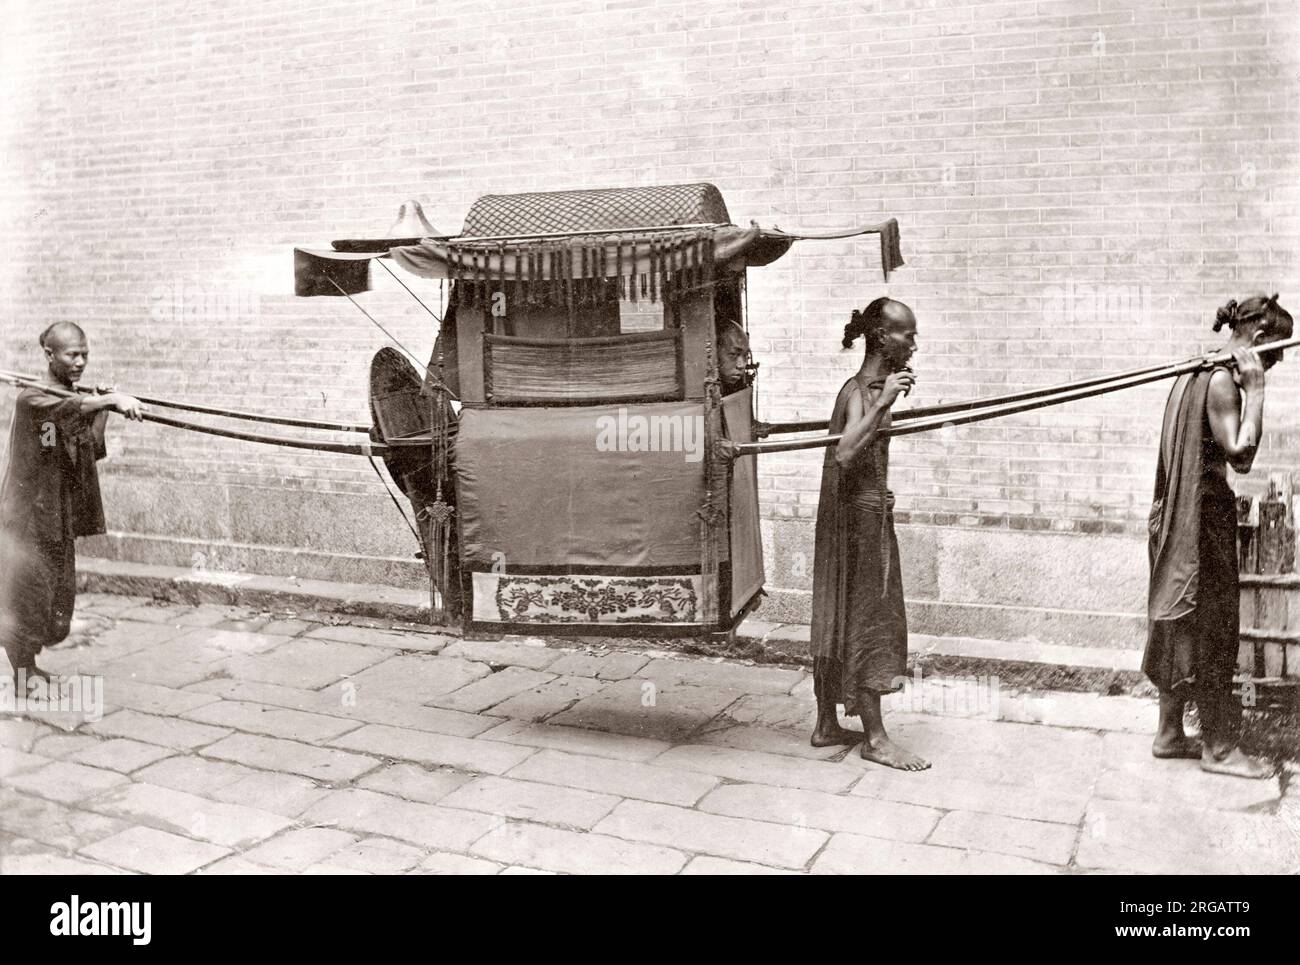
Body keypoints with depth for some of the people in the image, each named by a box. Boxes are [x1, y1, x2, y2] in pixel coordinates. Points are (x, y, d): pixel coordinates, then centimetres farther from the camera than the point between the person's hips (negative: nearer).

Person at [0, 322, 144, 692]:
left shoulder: (81, 399, 9)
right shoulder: (31, 400, -14)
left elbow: (92, 452, 7)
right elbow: (66, 409, -35)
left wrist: (103, 411, -3)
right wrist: (112, 398, -50)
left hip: (59, 519, 7)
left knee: (56, 593, 13)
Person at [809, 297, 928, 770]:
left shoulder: (869, 389, 12)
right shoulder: (860, 392, -18)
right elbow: (845, 455, -35)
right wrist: (881, 403, -36)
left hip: (865, 513, 10)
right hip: (860, 517, -10)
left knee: (839, 622, 13)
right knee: (866, 623, -2)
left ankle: (827, 725, 22)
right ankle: (875, 738, 7)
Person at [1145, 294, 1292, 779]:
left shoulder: (1198, 372, 13)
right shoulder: (1222, 380, -16)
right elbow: (1240, 455, -22)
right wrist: (1255, 390, -19)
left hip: (1181, 518, 10)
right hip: (1204, 516, -10)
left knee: (1183, 626, 15)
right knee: (1210, 630, 0)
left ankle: (1169, 734, 24)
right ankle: (1219, 747, 10)